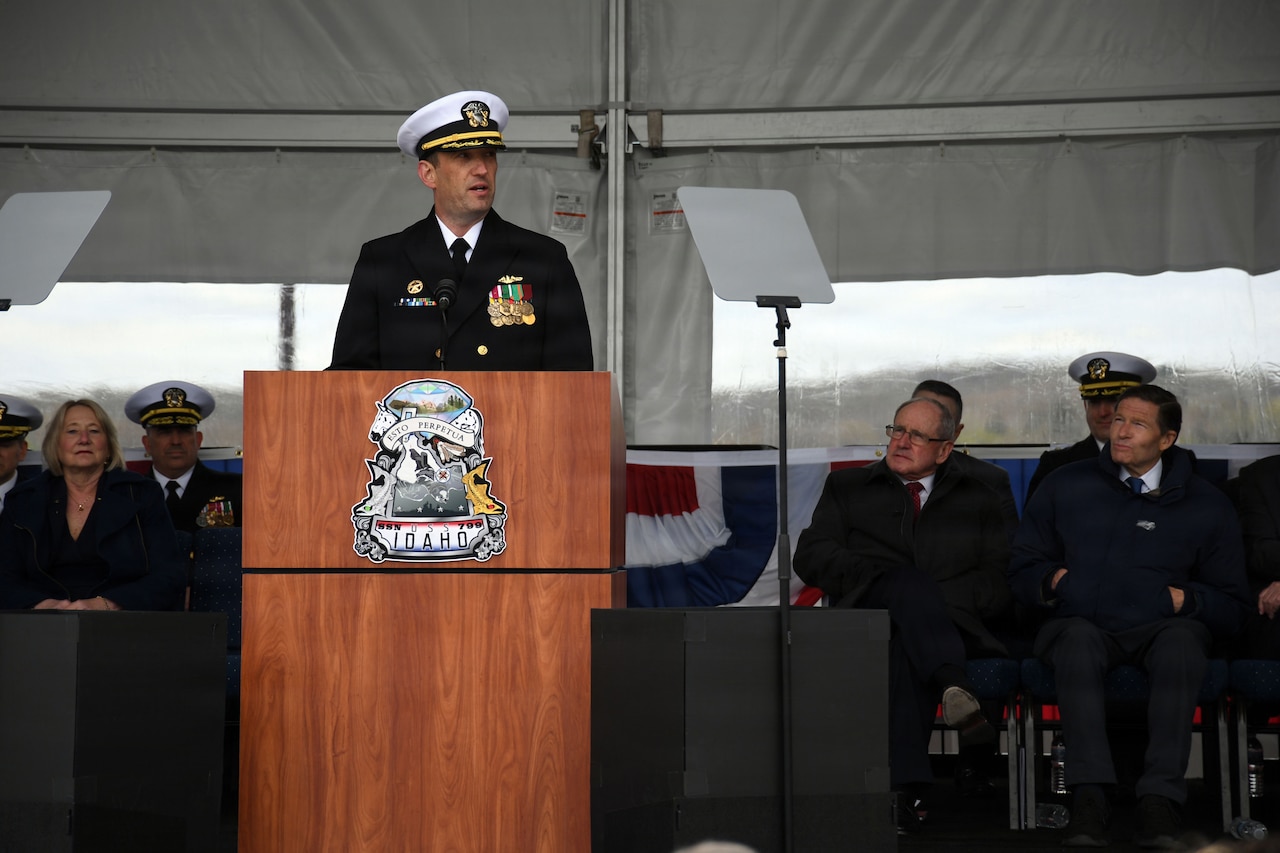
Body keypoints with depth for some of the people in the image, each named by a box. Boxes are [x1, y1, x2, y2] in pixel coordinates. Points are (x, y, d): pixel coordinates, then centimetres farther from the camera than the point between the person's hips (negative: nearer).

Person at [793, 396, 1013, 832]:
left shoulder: (978, 499, 24)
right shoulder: (847, 486, 25)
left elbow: (1000, 584, 12)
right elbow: (811, 557, 10)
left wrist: (936, 600, -6)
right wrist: (884, 580, -5)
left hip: (952, 625, 0)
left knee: (906, 647, -39)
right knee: (909, 579, -36)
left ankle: (906, 791, -52)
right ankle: (953, 685, -59)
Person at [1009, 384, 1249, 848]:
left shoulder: (1206, 505, 13)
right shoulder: (1066, 487, 16)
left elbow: (1231, 608, 14)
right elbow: (1021, 569, 20)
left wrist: (1187, 599, -6)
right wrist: (1051, 580, -1)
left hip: (1160, 627, 0)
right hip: (1080, 623, 0)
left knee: (1182, 637, -37)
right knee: (1077, 638, -37)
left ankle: (1160, 798, -44)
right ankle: (1089, 797, -46)